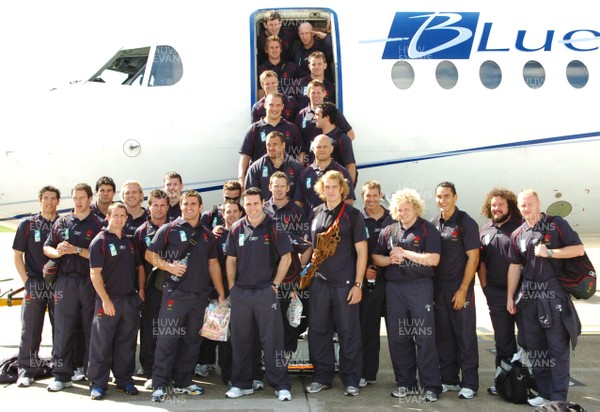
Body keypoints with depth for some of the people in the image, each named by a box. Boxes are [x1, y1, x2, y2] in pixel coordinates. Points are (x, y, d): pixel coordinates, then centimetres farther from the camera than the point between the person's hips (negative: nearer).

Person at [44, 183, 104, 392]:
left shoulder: (99, 224, 2)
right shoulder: (62, 222, 12)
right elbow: (47, 248, 15)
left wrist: (76, 250, -15)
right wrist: (58, 252, -6)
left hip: (90, 282, -2)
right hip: (65, 281, 3)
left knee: (92, 328, 4)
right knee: (63, 328, 3)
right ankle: (62, 375, 10)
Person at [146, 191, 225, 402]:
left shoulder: (207, 235, 13)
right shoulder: (168, 229, 0)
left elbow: (213, 264, 16)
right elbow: (150, 254, -1)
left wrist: (221, 293, 12)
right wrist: (169, 266, -18)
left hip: (200, 295, 5)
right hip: (175, 294, -4)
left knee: (192, 340, 11)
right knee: (167, 339, -4)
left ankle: (184, 381, 22)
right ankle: (159, 385, 4)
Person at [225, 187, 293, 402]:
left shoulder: (274, 228, -4)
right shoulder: (236, 229, 6)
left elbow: (286, 257, -3)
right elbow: (230, 259, 11)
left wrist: (275, 284, -6)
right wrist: (232, 287, 5)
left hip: (266, 291, -4)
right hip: (240, 292, 4)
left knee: (273, 340, -2)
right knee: (240, 340, 10)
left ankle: (281, 386, 6)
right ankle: (242, 384, 23)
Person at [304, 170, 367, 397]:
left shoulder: (352, 215, -2)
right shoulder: (315, 214, 10)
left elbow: (362, 251, -4)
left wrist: (358, 284, -9)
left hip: (345, 284, -4)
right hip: (319, 282, 4)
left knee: (349, 333, 1)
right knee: (318, 331, 8)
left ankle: (351, 380, 13)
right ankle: (322, 377, 22)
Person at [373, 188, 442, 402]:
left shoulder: (427, 229, -1)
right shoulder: (389, 231, 12)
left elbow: (434, 259, -12)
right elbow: (376, 257, 14)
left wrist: (405, 253, -13)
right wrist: (389, 260, -7)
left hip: (420, 286, -4)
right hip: (394, 287, 5)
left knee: (425, 336, -4)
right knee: (398, 336, 8)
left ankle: (431, 386, 4)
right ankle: (405, 383, 20)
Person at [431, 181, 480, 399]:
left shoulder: (466, 223, -6)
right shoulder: (434, 224, 9)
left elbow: (473, 257, -10)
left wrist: (463, 289, -15)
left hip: (460, 289, -5)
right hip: (438, 289, 5)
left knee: (465, 336, 1)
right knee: (443, 336, 10)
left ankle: (469, 383, 9)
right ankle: (448, 379, 21)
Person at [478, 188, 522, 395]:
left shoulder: (520, 226, -5)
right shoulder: (485, 230, 12)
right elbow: (481, 261, 16)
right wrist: (484, 285, 9)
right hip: (496, 293, 5)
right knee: (502, 337, 12)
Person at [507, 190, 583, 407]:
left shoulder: (557, 224, -3)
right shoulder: (517, 235, 9)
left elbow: (579, 249, -7)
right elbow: (514, 266, 12)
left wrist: (549, 252, -16)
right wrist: (510, 297, 10)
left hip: (554, 293, -5)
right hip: (528, 295, 5)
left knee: (558, 346, -2)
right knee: (534, 346, 9)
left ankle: (558, 397, 4)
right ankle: (543, 392, 20)